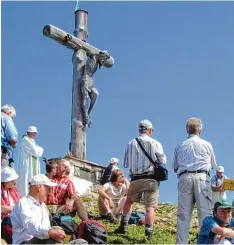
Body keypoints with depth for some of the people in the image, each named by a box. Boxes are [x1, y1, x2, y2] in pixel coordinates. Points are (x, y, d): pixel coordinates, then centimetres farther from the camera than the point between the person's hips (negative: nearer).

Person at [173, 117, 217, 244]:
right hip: (202, 177, -2)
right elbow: (212, 165, 19)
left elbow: (175, 168, 18)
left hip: (184, 178, 2)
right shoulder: (207, 145, 9)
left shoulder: (180, 146, 14)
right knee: (205, 212, -4)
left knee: (183, 214, 0)